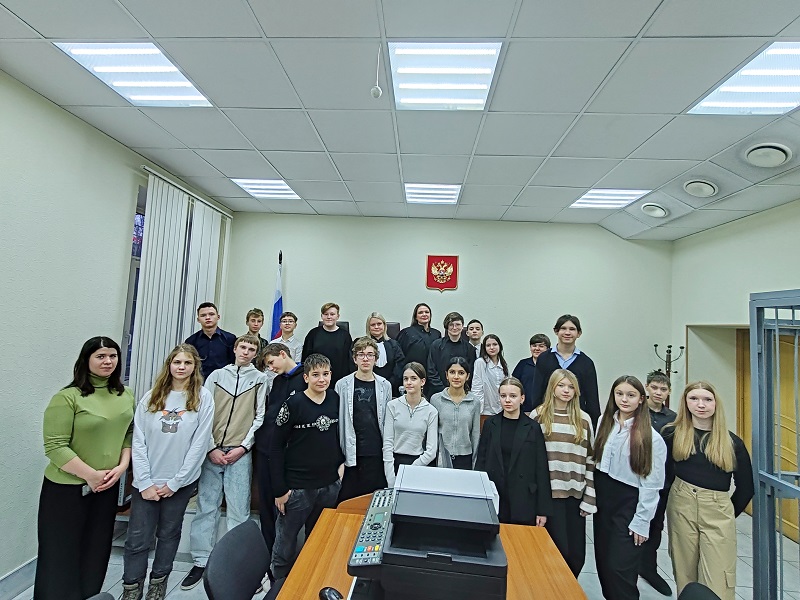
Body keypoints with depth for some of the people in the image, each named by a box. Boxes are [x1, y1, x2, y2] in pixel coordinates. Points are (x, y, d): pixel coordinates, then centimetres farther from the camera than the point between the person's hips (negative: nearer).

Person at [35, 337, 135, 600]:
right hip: (66, 487, -5)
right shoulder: (68, 397, -14)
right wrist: (91, 475, -15)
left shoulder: (126, 396, 2)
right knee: (60, 554, 7)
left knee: (96, 551, 16)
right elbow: (55, 446, -16)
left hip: (107, 487, 5)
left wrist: (121, 466, -5)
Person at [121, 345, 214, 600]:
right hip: (146, 482, 1)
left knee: (168, 534, 15)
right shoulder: (151, 397, 0)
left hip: (181, 482, -1)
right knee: (137, 539, 7)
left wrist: (175, 482, -9)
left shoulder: (203, 397, -7)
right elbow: (138, 441, -2)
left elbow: (199, 443, -9)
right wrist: (144, 482, -8)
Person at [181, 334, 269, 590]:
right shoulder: (217, 375, 8)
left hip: (240, 452, -1)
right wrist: (212, 448, -4)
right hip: (212, 450, 2)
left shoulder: (260, 379, 4)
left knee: (238, 509, 4)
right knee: (206, 506, 8)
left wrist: (243, 447, -7)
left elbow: (260, 417, 1)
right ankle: (201, 562, 22)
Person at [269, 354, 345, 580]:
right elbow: (276, 447, -9)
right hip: (297, 487, -4)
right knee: (285, 544, 11)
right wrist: (280, 489, -10)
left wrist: (342, 462, 4)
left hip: (330, 485, 4)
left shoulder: (336, 400, -1)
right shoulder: (293, 404, -13)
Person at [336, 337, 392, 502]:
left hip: (376, 453, 1)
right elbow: (337, 419, 1)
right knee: (347, 500, 6)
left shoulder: (385, 385, 5)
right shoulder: (343, 385, 0)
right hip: (351, 454, -1)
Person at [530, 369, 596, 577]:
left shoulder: (584, 419, 7)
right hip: (549, 492, -3)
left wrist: (589, 498, 4)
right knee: (560, 551, -2)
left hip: (576, 494, 3)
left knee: (577, 555, 6)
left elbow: (590, 459, 7)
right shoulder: (538, 415, -2)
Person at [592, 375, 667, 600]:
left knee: (619, 569, -2)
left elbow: (651, 484, -10)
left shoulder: (651, 437, -12)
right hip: (603, 502, 4)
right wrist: (593, 499, 4)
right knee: (603, 563, 12)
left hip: (629, 506, -4)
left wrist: (641, 522, -9)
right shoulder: (604, 423, 1)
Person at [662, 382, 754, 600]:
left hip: (718, 512, 0)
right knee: (685, 573, 12)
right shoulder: (672, 434, -2)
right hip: (681, 507, 0)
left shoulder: (731, 442, 1)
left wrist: (730, 513, 12)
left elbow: (746, 486, 10)